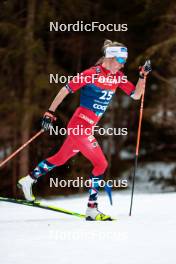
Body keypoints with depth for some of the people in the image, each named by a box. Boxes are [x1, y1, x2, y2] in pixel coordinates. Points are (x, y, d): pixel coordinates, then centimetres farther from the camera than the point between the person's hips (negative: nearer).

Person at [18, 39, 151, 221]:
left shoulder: (117, 77, 7)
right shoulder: (92, 74, -14)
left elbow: (136, 95, 9)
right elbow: (65, 90, -10)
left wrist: (143, 76, -6)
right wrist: (50, 113, -10)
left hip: (87, 127, 8)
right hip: (80, 125, -8)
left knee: (60, 158, 21)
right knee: (101, 164, -10)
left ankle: (28, 180, 36)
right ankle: (91, 209, -4)